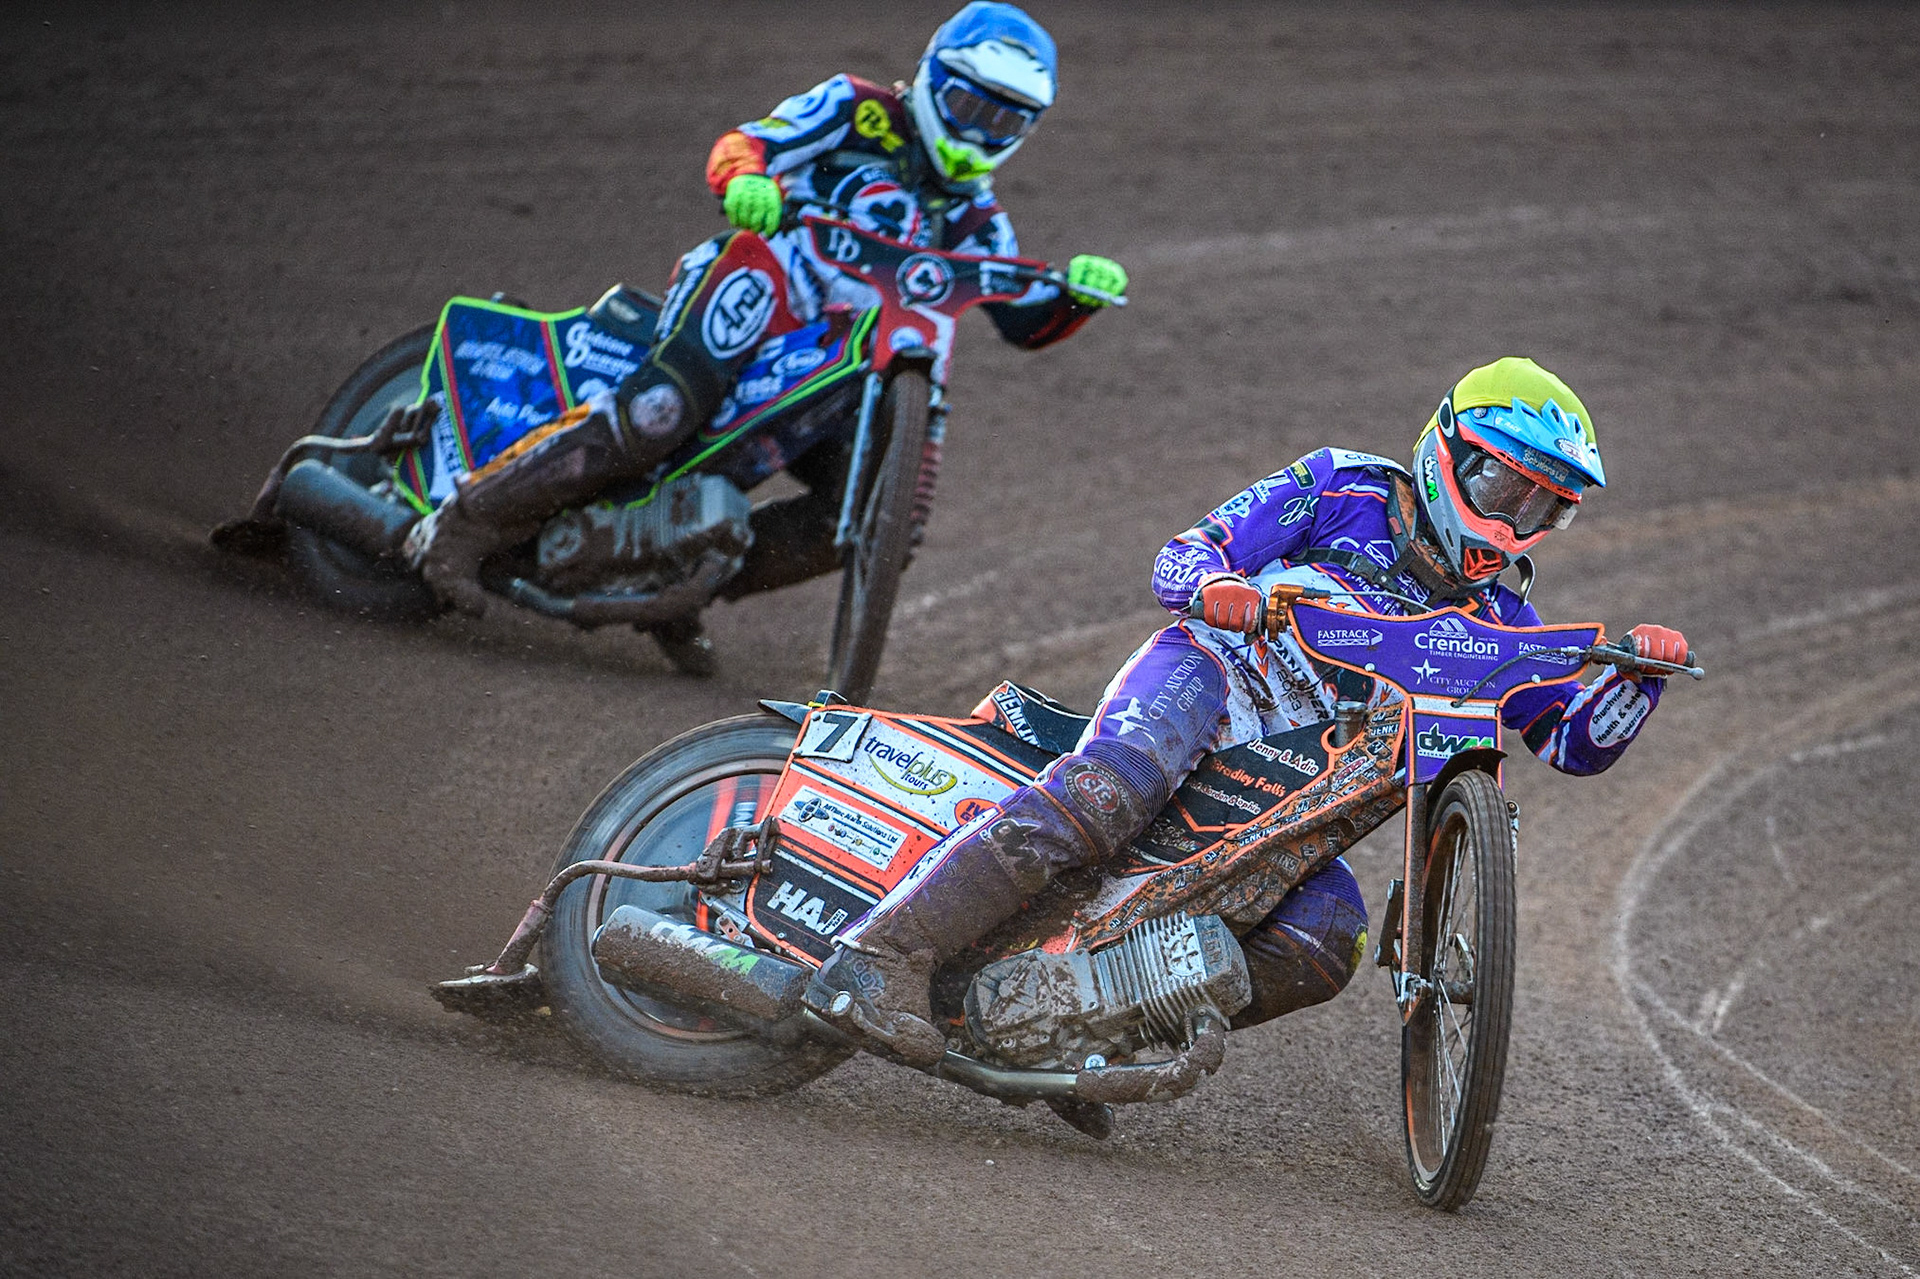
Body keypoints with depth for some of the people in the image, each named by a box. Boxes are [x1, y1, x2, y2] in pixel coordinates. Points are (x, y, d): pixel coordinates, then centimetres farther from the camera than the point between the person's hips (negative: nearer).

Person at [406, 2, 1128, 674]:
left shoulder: (972, 217, 21)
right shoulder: (859, 109, 5)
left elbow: (1026, 320, 19)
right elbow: (741, 144, -7)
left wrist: (1077, 295, -4)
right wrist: (744, 180, -32)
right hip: (754, 283, -7)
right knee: (660, 411, -34)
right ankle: (465, 524, -26)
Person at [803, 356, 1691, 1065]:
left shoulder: (1493, 624, 23)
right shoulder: (1344, 489, 9)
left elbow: (1576, 741, 19)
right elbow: (1177, 559, 3)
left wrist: (1638, 671, -2)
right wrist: (1217, 587, -23)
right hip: (1209, 672, -5)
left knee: (1325, 943, -24)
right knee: (1107, 794, -37)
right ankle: (881, 955, -42)